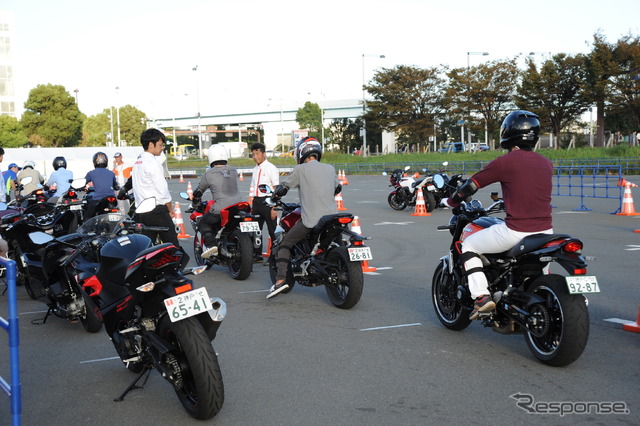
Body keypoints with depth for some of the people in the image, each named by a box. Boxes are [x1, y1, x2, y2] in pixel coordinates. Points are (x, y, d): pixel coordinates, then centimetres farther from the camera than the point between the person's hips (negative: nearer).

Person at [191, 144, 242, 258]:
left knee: (203, 223, 15)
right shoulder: (234, 171, 11)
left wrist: (195, 200, 34)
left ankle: (210, 244, -5)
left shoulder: (208, 174, -2)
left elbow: (199, 190, 12)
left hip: (220, 210, -5)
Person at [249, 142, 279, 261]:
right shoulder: (256, 169, 17)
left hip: (267, 201, -8)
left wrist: (274, 207, -18)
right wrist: (252, 205, 16)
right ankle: (257, 254, 19)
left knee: (272, 231, -3)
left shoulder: (271, 168, -7)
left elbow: (276, 189, -11)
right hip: (257, 201, 8)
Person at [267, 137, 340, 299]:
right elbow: (337, 187, 27)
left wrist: (275, 195, 25)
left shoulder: (300, 169, -2)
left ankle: (281, 279, -9)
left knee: (285, 244, 5)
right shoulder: (330, 168, 12)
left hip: (311, 219, -5)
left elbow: (283, 187, 3)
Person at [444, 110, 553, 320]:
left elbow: (472, 184, -1)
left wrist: (452, 201, 17)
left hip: (515, 230, -6)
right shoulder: (546, 163, 10)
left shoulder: (505, 162, -8)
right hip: (545, 230, 6)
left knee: (469, 246, 12)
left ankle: (482, 296, 1)